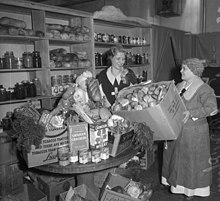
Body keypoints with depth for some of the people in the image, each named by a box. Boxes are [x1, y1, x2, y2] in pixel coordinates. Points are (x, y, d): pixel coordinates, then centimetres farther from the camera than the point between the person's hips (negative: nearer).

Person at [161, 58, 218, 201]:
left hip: (193, 132, -7)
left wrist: (191, 113, -29)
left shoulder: (204, 89, -13)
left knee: (192, 159, 6)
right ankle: (173, 182, 37)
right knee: (174, 155, 17)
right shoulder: (180, 86, 8)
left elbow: (212, 108, -21)